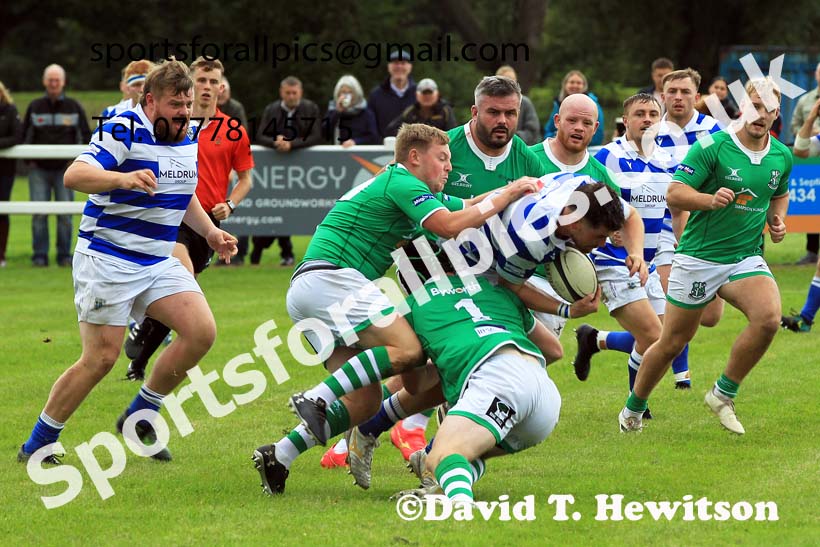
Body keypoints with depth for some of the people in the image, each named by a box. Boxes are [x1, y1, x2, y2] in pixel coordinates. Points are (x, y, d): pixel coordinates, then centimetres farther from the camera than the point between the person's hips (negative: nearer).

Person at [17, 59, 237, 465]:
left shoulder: (187, 141, 9)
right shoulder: (123, 131, -15)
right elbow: (74, 175, -30)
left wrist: (210, 232, 17)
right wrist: (123, 178, -45)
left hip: (158, 261, 7)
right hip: (106, 260, -7)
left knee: (201, 332, -10)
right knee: (101, 358, -10)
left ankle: (140, 416, 6)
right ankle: (38, 444, 6)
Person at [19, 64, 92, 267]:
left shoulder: (74, 107, 6)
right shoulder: (35, 107, 7)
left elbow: (85, 136, 10)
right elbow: (24, 135, 12)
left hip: (64, 169, 0)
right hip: (39, 169, 0)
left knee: (65, 214, -2)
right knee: (39, 213, -4)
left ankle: (64, 255, 5)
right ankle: (40, 255, 0)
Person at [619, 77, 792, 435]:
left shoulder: (782, 156, 5)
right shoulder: (713, 147, -12)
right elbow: (674, 195, -14)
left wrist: (777, 220, 6)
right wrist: (711, 200, -31)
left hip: (747, 257, 4)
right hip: (699, 256, -3)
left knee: (768, 318, -25)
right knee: (673, 342, 5)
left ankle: (723, 395, -6)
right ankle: (632, 410, 28)